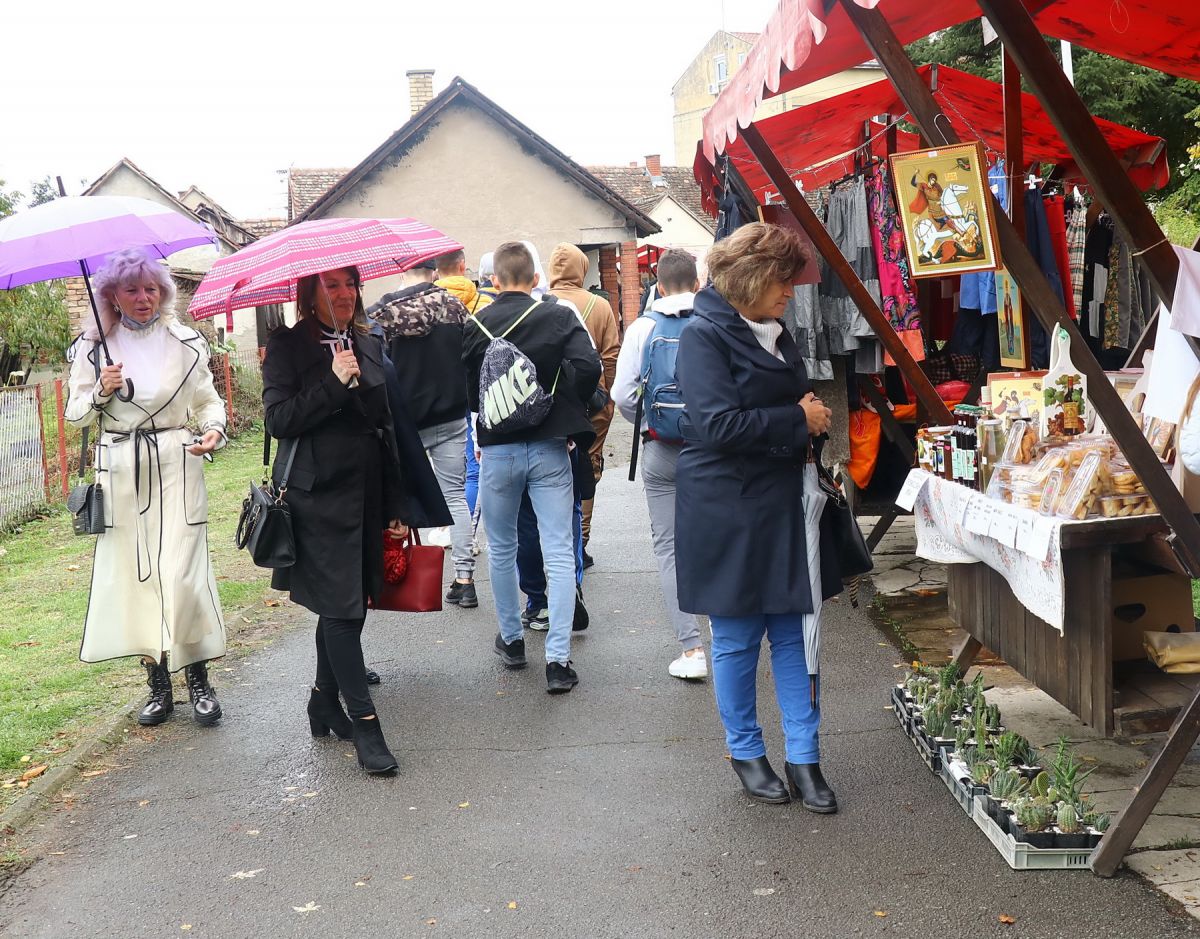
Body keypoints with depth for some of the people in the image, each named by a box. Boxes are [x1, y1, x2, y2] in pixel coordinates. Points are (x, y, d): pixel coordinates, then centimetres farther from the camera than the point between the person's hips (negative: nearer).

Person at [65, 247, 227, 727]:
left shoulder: (185, 342, 5)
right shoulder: (93, 347, 6)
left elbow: (208, 400, 10)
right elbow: (76, 415, 9)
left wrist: (214, 429, -11)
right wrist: (100, 391, -11)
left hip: (176, 468, -1)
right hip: (120, 472, 2)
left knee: (182, 575, -8)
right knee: (132, 575, 4)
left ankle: (198, 679, 9)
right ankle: (158, 684, 17)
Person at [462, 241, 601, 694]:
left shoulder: (475, 326, -1)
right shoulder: (560, 317, -3)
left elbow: (466, 391, 2)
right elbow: (589, 367, -15)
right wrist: (567, 411, -1)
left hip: (498, 449, 1)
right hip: (550, 447, -1)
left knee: (501, 549, 18)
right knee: (559, 552, 1)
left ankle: (511, 639, 30)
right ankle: (558, 659, -4)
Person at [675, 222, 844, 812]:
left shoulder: (774, 333, 14)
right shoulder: (705, 336, -12)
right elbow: (717, 426, -22)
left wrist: (812, 423, 8)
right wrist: (797, 422, -14)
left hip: (784, 505, 8)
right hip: (728, 511, -7)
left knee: (795, 632, 9)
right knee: (737, 640, 6)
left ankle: (803, 758, 17)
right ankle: (745, 752, 23)